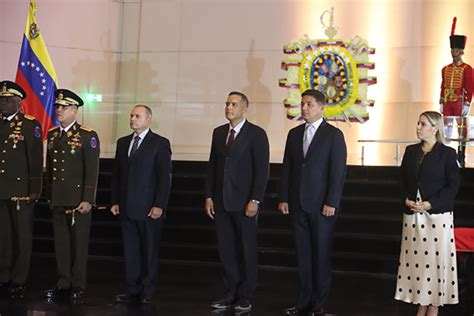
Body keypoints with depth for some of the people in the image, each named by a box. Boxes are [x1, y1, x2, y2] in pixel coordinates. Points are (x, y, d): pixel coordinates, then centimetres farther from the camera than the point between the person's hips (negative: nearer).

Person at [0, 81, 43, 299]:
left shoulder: (31, 125, -2)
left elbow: (35, 160, -6)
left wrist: (34, 190, -10)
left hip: (21, 191, -5)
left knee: (22, 238, 3)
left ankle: (19, 282, 10)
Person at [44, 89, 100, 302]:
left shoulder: (87, 136, -6)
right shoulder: (52, 135, 12)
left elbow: (92, 170, -10)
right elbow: (49, 167, 18)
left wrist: (88, 200, -14)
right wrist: (50, 195, 14)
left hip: (78, 200, -6)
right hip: (57, 200, 6)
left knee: (79, 244, 1)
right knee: (61, 243, 10)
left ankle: (78, 287, 10)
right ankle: (63, 285, 18)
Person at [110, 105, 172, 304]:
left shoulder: (160, 144, -3)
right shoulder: (123, 143, 14)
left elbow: (165, 177, -7)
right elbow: (116, 174, 16)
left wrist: (159, 205, -12)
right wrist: (115, 201, 9)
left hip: (149, 209, -5)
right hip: (126, 208, 5)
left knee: (149, 251, 3)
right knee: (130, 251, 7)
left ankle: (147, 292, 12)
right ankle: (132, 290, 14)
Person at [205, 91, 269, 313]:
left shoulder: (256, 134, -6)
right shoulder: (219, 132, 11)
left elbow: (262, 170, -9)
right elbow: (212, 166, 13)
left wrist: (255, 200, -15)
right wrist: (209, 196, 7)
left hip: (244, 203, -5)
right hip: (221, 202, 5)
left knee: (246, 251, 4)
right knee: (226, 251, 7)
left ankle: (245, 298, 12)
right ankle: (231, 295, 16)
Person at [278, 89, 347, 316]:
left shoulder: (333, 135, -5)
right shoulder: (294, 134, 11)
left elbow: (338, 171, -9)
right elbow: (287, 168, 11)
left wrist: (331, 203, -14)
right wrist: (283, 198, 5)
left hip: (322, 205, -5)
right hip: (297, 204, 5)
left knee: (321, 255, 3)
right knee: (302, 254, 8)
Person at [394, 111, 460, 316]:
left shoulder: (447, 153, -4)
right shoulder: (411, 151, 10)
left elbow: (453, 186, -6)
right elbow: (403, 180, 13)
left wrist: (430, 204, -15)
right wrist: (406, 199, -5)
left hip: (437, 214, -4)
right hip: (413, 214, 5)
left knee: (436, 257, -1)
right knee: (416, 258, 5)